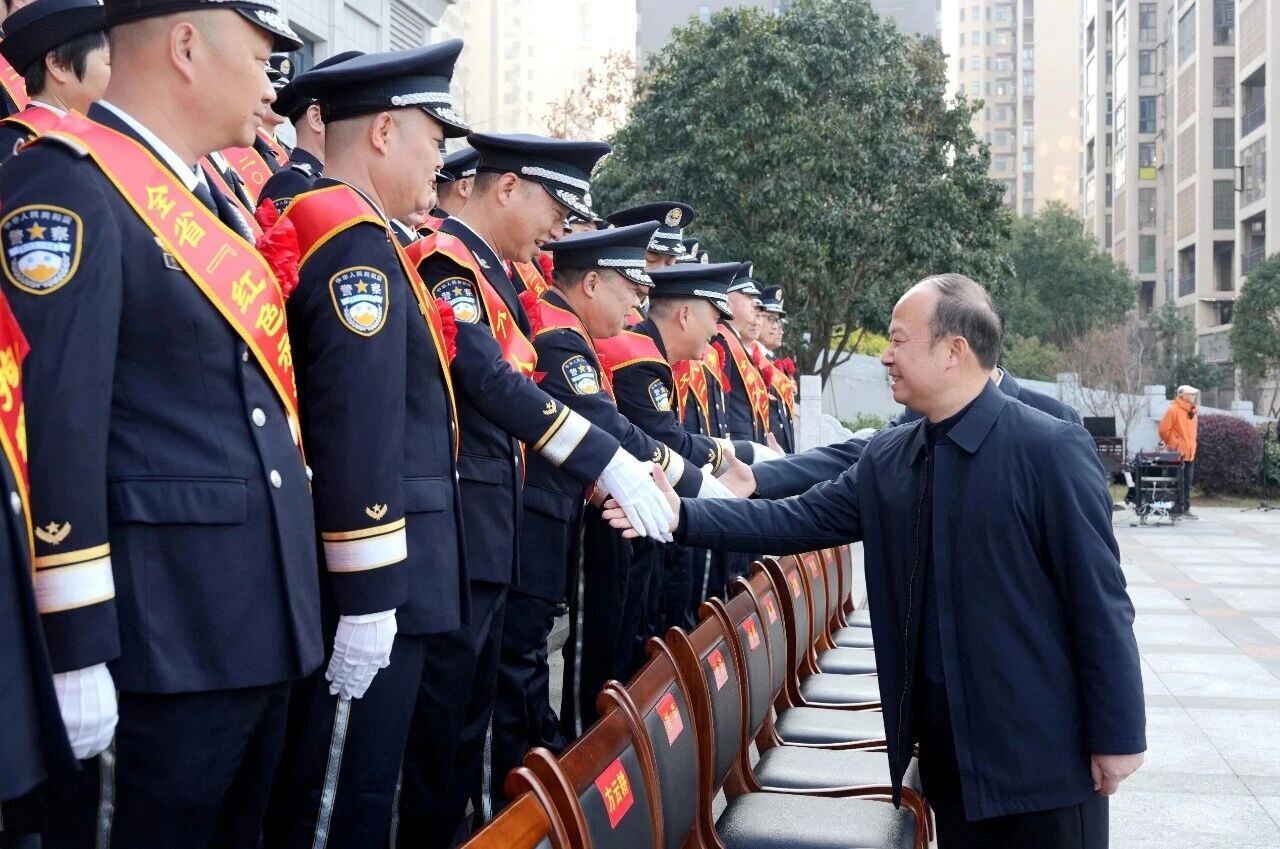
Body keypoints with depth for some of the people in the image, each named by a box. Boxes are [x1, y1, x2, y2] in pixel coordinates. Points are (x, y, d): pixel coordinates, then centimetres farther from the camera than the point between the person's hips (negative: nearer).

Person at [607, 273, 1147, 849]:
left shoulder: (1051, 450, -14)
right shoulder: (885, 458, 5)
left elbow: (1100, 602, -13)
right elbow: (799, 520, 5)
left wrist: (1117, 734, -12)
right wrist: (683, 516, -6)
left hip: (1041, 744, -6)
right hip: (942, 737, 6)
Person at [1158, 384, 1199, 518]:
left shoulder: (1192, 411, 15)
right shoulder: (1173, 410, -10)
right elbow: (1164, 430, -14)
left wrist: (1191, 445, 16)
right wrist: (1173, 445, -9)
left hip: (1190, 453, 8)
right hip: (1178, 454, -8)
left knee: (1188, 483, 10)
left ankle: (1186, 509, 15)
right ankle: (1178, 510, -3)